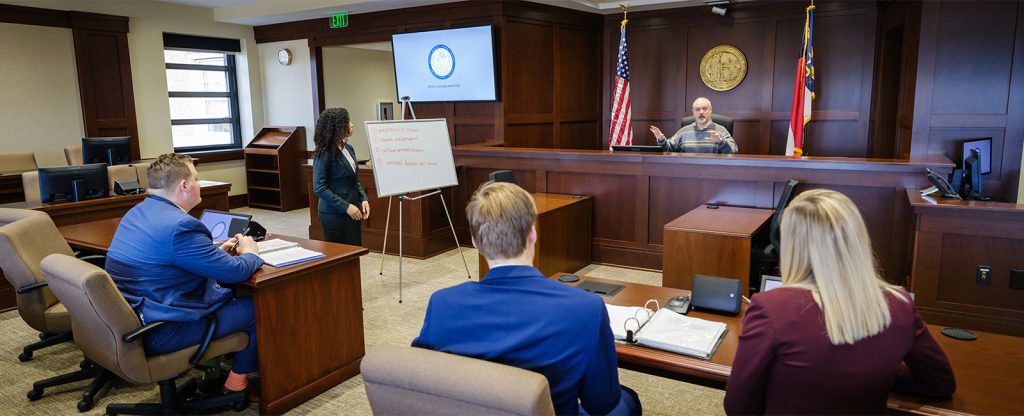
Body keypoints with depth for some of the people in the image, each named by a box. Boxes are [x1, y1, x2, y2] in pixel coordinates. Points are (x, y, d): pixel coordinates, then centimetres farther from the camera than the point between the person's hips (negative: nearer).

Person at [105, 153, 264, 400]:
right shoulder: (180, 225, -24)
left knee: (226, 293, 23)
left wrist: (217, 250, 14)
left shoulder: (137, 212, 7)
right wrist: (250, 253, 3)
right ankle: (236, 383, 15)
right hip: (158, 333, -10)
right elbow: (234, 272, -19)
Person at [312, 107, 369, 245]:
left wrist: (363, 199, 0)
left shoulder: (348, 149, 8)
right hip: (334, 214, -7)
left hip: (352, 212, 7)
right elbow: (319, 188, -17)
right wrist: (345, 206, -20)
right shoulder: (324, 154, -13)